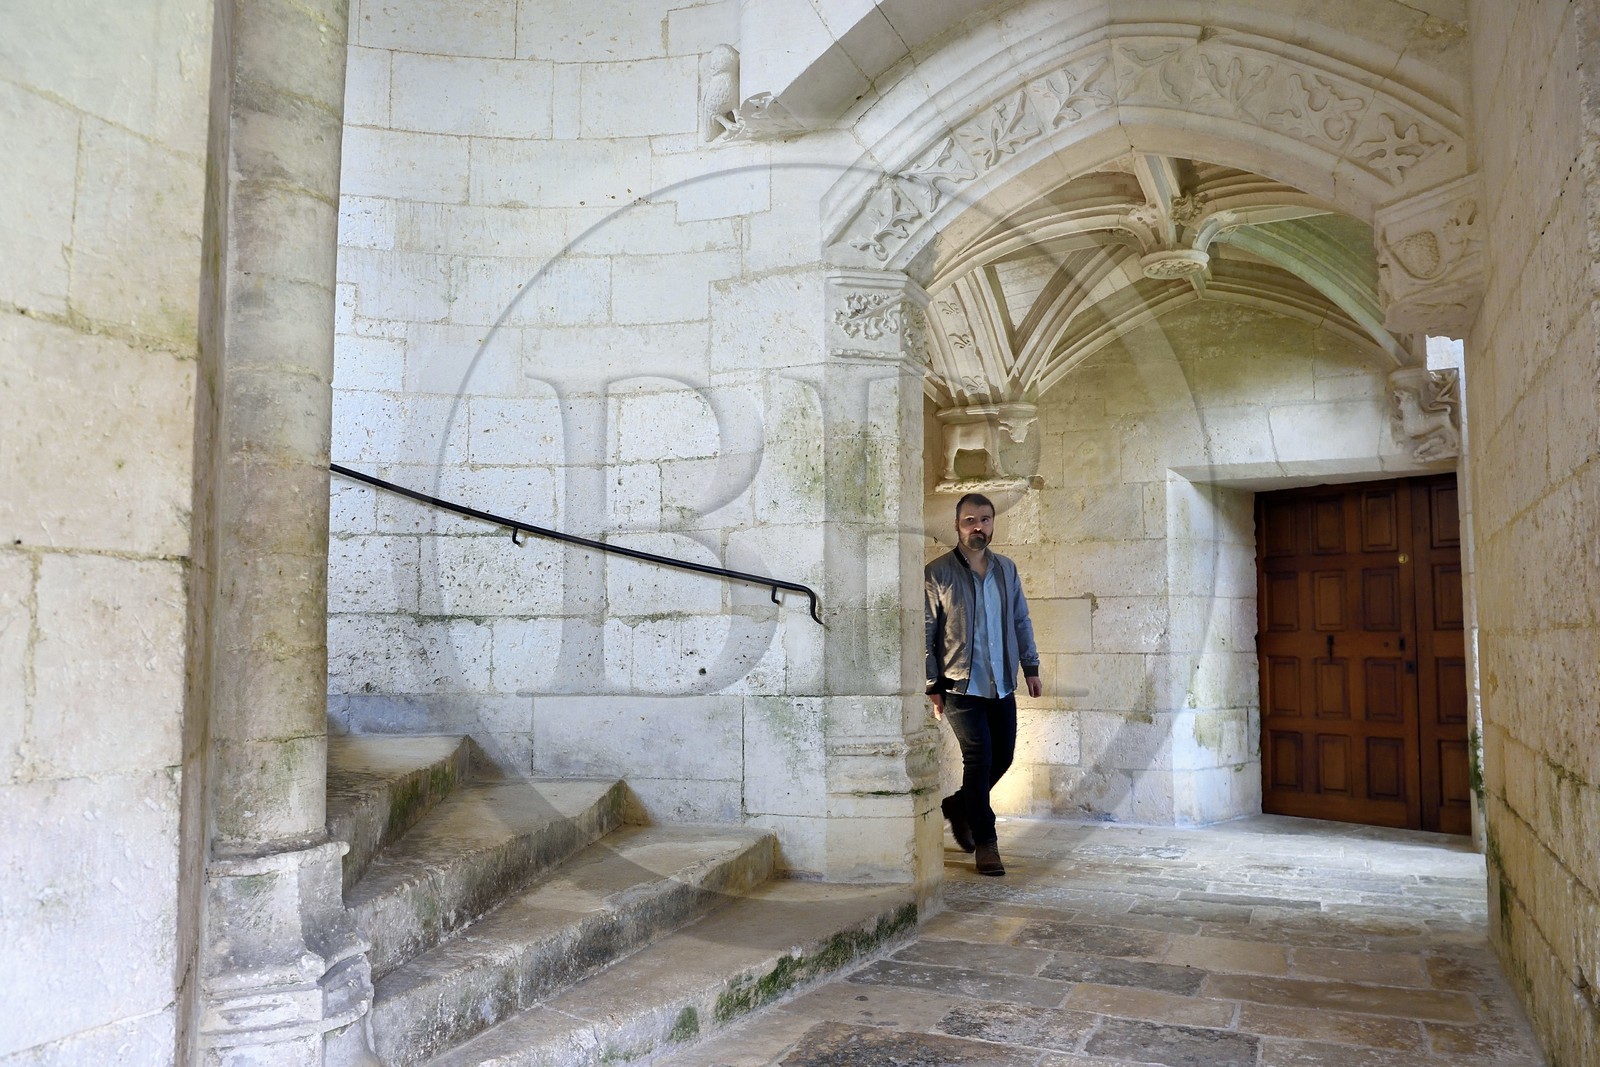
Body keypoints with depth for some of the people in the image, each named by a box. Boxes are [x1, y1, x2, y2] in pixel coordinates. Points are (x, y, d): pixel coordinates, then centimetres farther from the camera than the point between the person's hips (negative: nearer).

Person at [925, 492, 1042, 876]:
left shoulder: (1006, 569, 9)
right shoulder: (937, 573, -7)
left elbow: (1021, 621, 16)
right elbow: (925, 633, -7)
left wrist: (1031, 667, 11)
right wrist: (932, 687, -8)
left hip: (1002, 685, 5)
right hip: (961, 686, -5)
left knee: (1002, 758, 9)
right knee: (979, 759, -6)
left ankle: (958, 805, 35)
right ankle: (985, 841, 9)